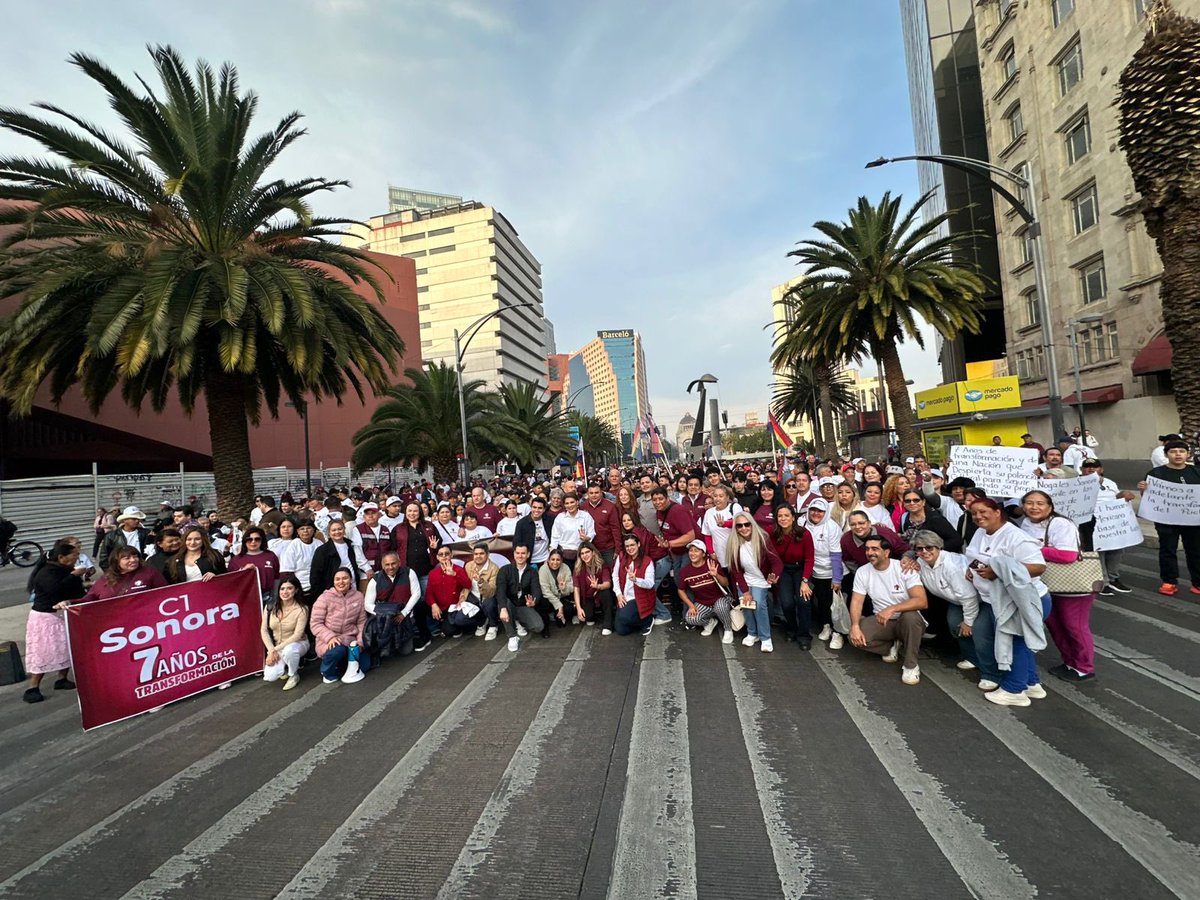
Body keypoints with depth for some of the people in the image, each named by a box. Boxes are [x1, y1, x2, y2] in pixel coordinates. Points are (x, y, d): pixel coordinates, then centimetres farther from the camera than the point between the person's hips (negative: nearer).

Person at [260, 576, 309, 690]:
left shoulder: (302, 609, -17)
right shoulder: (270, 607, -6)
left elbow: (297, 635, -18)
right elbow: (264, 630, -2)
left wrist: (276, 649, -23)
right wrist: (271, 650, -14)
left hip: (298, 644, -3)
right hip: (275, 647, 3)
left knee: (289, 650, -39)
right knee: (270, 676, -21)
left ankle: (294, 674, -8)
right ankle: (284, 666, 15)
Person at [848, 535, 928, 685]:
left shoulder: (904, 568, -17)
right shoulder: (862, 572, -5)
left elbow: (922, 601, -27)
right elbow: (856, 601, -8)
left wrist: (892, 609, -40)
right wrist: (855, 626, -27)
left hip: (908, 621, -3)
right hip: (881, 622, 3)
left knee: (910, 616, -38)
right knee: (855, 637, -24)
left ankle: (911, 665, -15)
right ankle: (893, 646, 7)